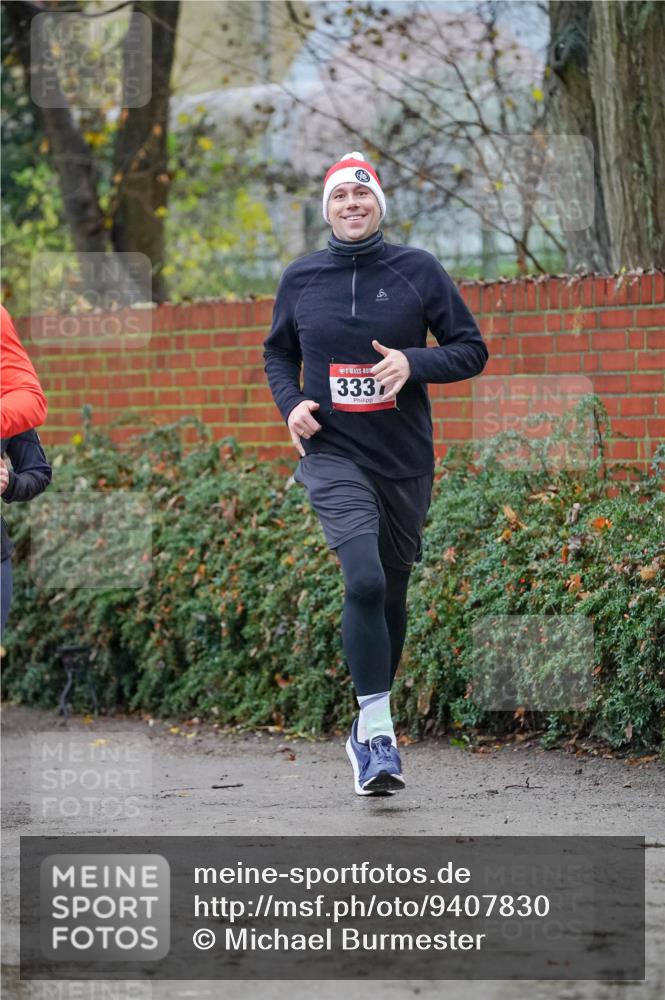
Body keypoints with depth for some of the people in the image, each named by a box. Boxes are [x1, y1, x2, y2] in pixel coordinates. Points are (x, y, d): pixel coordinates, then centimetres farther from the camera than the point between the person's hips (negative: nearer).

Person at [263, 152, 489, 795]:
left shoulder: (418, 270, 0)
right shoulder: (300, 278, 4)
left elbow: (471, 350, 2)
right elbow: (277, 352, 18)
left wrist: (413, 363, -15)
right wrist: (289, 404, -1)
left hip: (404, 458, 2)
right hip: (332, 454, -2)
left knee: (391, 595, 12)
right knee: (364, 581, -22)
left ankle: (368, 731, 30)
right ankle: (379, 737, -19)